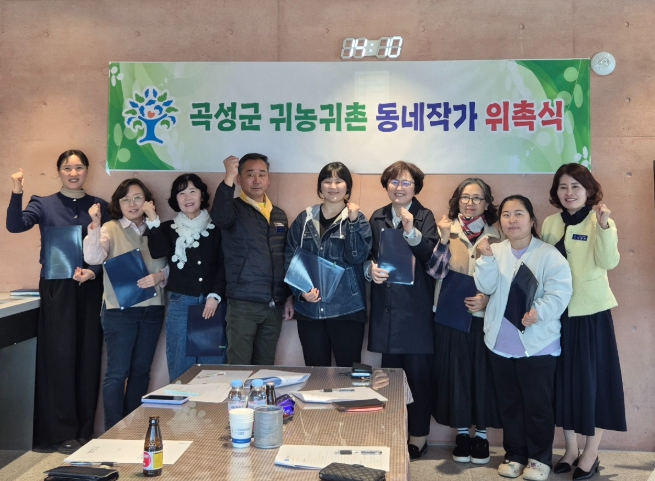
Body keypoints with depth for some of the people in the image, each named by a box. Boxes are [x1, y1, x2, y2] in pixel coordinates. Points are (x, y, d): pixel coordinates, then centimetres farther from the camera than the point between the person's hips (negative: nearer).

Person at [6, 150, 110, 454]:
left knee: (89, 357, 5)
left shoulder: (99, 206, 8)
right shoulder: (44, 204, 4)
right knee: (60, 357, -2)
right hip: (56, 288, -2)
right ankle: (62, 434, 8)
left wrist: (93, 271, -11)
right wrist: (16, 193, -27)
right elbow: (15, 225, -13)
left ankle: (84, 431, 17)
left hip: (90, 289, 2)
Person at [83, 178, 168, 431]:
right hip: (119, 310, -4)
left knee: (141, 370, 12)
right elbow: (93, 258, -18)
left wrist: (160, 276, -13)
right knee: (117, 372, -2)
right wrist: (95, 225, -29)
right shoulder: (111, 229, -1)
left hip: (152, 308, 4)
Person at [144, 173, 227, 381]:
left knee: (212, 367, 0)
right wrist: (153, 220, -11)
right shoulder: (168, 228, 11)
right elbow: (158, 252, -9)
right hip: (180, 304, 1)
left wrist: (215, 296, -7)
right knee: (180, 367, 1)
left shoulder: (216, 228, 8)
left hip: (211, 302, 0)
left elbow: (224, 264, 3)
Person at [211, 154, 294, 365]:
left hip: (274, 305, 5)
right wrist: (228, 179, -39)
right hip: (243, 304, -5)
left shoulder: (279, 215, 13)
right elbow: (220, 217, -27)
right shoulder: (234, 209, -2)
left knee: (265, 366, 13)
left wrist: (289, 297, 11)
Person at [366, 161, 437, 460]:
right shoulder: (377, 218, 10)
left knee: (417, 373, 3)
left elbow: (430, 255, -13)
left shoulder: (425, 217, 0)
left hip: (415, 308, -3)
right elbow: (366, 255, 10)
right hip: (385, 307, 3)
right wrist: (370, 269, -12)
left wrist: (412, 231, -29)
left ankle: (418, 436, 17)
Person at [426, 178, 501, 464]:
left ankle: (481, 434, 20)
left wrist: (487, 300, -11)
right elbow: (434, 271, -7)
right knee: (455, 372, 5)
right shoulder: (446, 229, 3)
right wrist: (444, 239, -17)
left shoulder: (497, 235, 3)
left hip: (484, 316, 0)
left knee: (483, 373, 5)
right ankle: (461, 433, 20)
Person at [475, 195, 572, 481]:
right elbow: (486, 288, -4)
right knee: (509, 403, 14)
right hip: (501, 343, 4)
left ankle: (540, 458, 22)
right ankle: (515, 455, 28)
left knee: (537, 404, 4)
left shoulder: (549, 254, -6)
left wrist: (539, 311, -27)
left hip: (537, 343, -4)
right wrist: (487, 258, -17)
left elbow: (559, 292, -13)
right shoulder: (495, 251, 6)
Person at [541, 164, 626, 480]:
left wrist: (603, 226, -36)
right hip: (557, 312, 4)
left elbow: (609, 262, -23)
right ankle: (571, 449, 26)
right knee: (563, 379, 11)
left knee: (591, 379, 3)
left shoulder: (599, 221, -7)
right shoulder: (550, 223, 6)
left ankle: (591, 454, 19)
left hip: (591, 313, -4)